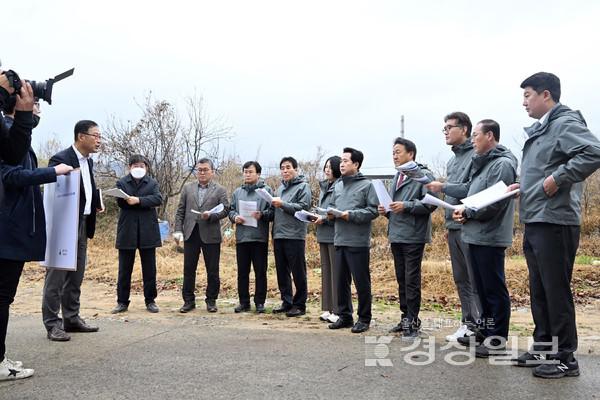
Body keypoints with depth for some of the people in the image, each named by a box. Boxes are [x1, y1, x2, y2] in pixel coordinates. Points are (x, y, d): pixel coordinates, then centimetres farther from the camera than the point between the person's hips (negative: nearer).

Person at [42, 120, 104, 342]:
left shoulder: (89, 161, 14)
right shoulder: (60, 159, -13)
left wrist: (96, 203, 6)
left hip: (82, 225, 9)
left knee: (76, 275, 14)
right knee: (56, 275, -1)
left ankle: (72, 319, 25)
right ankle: (52, 324, 8)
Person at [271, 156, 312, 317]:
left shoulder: (303, 186, -1)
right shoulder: (280, 188, 22)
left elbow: (303, 207, -14)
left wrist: (283, 204, -16)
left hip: (294, 236, -8)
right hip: (279, 236, 8)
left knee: (298, 272, -3)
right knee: (282, 272, 12)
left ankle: (300, 305, 5)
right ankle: (286, 302, 22)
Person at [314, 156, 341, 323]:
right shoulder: (324, 186, 18)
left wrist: (325, 219, -17)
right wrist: (316, 216, 8)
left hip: (335, 234, -9)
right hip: (323, 234, 9)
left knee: (336, 270, -5)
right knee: (326, 270, 12)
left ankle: (338, 310, 2)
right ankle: (328, 308, 20)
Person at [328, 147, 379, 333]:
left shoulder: (366, 185, -2)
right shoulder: (338, 186, 17)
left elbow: (373, 211, -9)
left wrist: (352, 215, -17)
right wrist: (330, 214, 2)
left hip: (358, 241, -6)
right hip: (339, 240, 7)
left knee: (361, 282, 0)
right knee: (341, 281, 12)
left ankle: (364, 318, 12)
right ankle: (345, 316, 24)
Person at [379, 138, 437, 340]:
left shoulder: (423, 175, -7)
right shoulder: (397, 177, 19)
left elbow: (431, 203, -16)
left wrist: (406, 206, -21)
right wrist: (386, 211, 7)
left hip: (413, 237, -8)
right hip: (396, 236, 8)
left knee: (412, 280, -5)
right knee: (402, 280, 14)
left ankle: (413, 324, 4)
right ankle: (406, 318, 24)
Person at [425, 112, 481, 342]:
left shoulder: (476, 155, -9)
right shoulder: (452, 161, 20)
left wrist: (443, 188, -12)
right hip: (454, 227, 9)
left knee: (476, 281, -5)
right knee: (461, 280, 13)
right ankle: (469, 324, 21)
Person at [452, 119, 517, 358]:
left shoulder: (503, 164, -12)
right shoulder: (482, 164, 19)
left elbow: (494, 204, -21)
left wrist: (467, 212, -9)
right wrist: (463, 213, 4)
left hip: (490, 239, -10)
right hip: (475, 237, 10)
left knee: (495, 289, -1)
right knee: (483, 288, 17)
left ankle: (497, 339, 7)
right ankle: (485, 330, 28)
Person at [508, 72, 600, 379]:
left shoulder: (566, 123, -10)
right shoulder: (540, 130, 19)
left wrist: (558, 179, -22)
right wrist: (523, 187, 12)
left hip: (555, 221, -10)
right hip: (534, 223, 10)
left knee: (556, 290, -2)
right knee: (538, 290, 16)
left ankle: (565, 358, 10)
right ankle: (543, 348, 28)